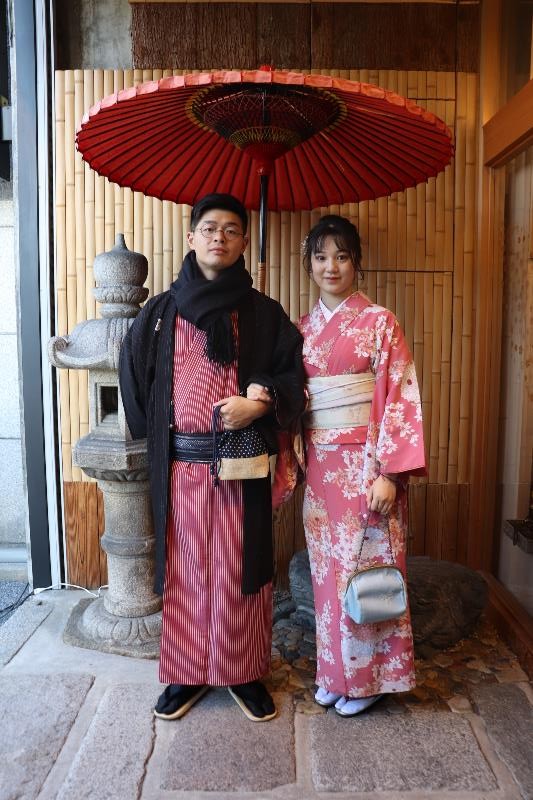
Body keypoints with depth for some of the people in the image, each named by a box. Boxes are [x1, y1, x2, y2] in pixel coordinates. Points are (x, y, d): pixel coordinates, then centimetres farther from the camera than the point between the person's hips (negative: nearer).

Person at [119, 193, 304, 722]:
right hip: (180, 463, 1)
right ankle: (187, 673, 28)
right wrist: (155, 435, 6)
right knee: (184, 566, 10)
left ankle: (245, 672, 27)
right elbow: (135, 380, 11)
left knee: (241, 567, 8)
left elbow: (293, 376, 3)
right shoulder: (160, 313, 6)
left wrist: (261, 404, -14)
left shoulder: (264, 313, 3)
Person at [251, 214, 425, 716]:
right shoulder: (304, 329, 9)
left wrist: (389, 473, -16)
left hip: (365, 463, -4)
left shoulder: (379, 322, -6)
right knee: (327, 569, 13)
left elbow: (400, 398, -11)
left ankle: (369, 677, 26)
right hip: (320, 465, 5)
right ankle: (335, 670, 32)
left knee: (365, 567, 5)